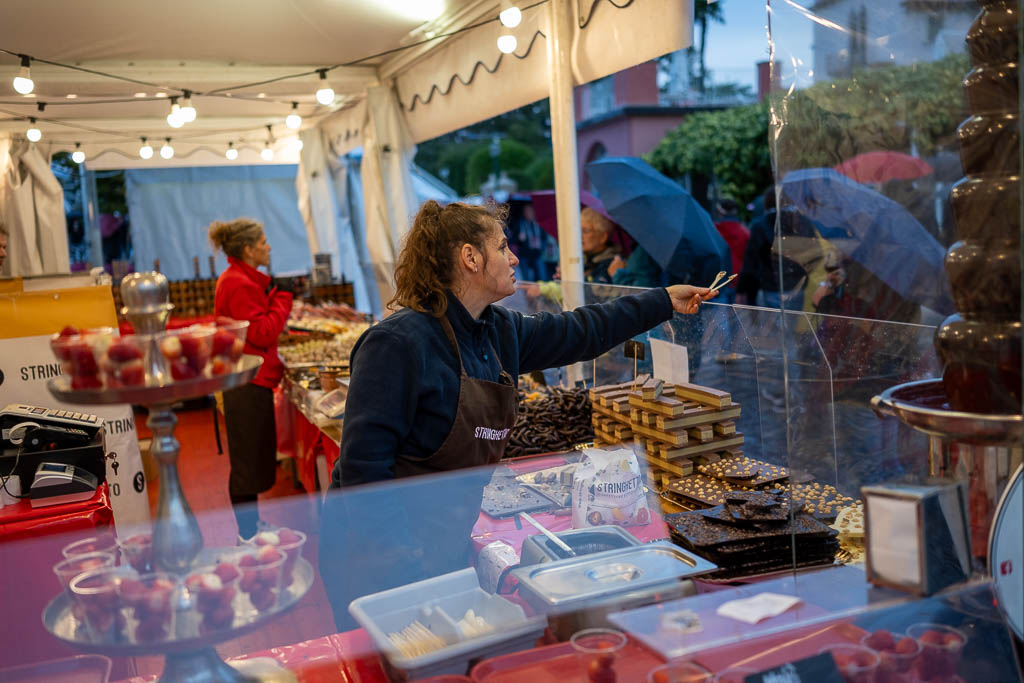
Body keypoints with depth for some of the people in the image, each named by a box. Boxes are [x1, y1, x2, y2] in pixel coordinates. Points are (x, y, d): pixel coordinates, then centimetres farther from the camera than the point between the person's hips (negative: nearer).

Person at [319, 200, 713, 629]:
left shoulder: (501, 333, 5)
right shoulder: (399, 343, -21)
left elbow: (580, 333, 18)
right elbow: (364, 463, -23)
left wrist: (664, 302, 25)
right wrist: (403, 561, -25)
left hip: (447, 546, 8)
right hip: (380, 558, -8)